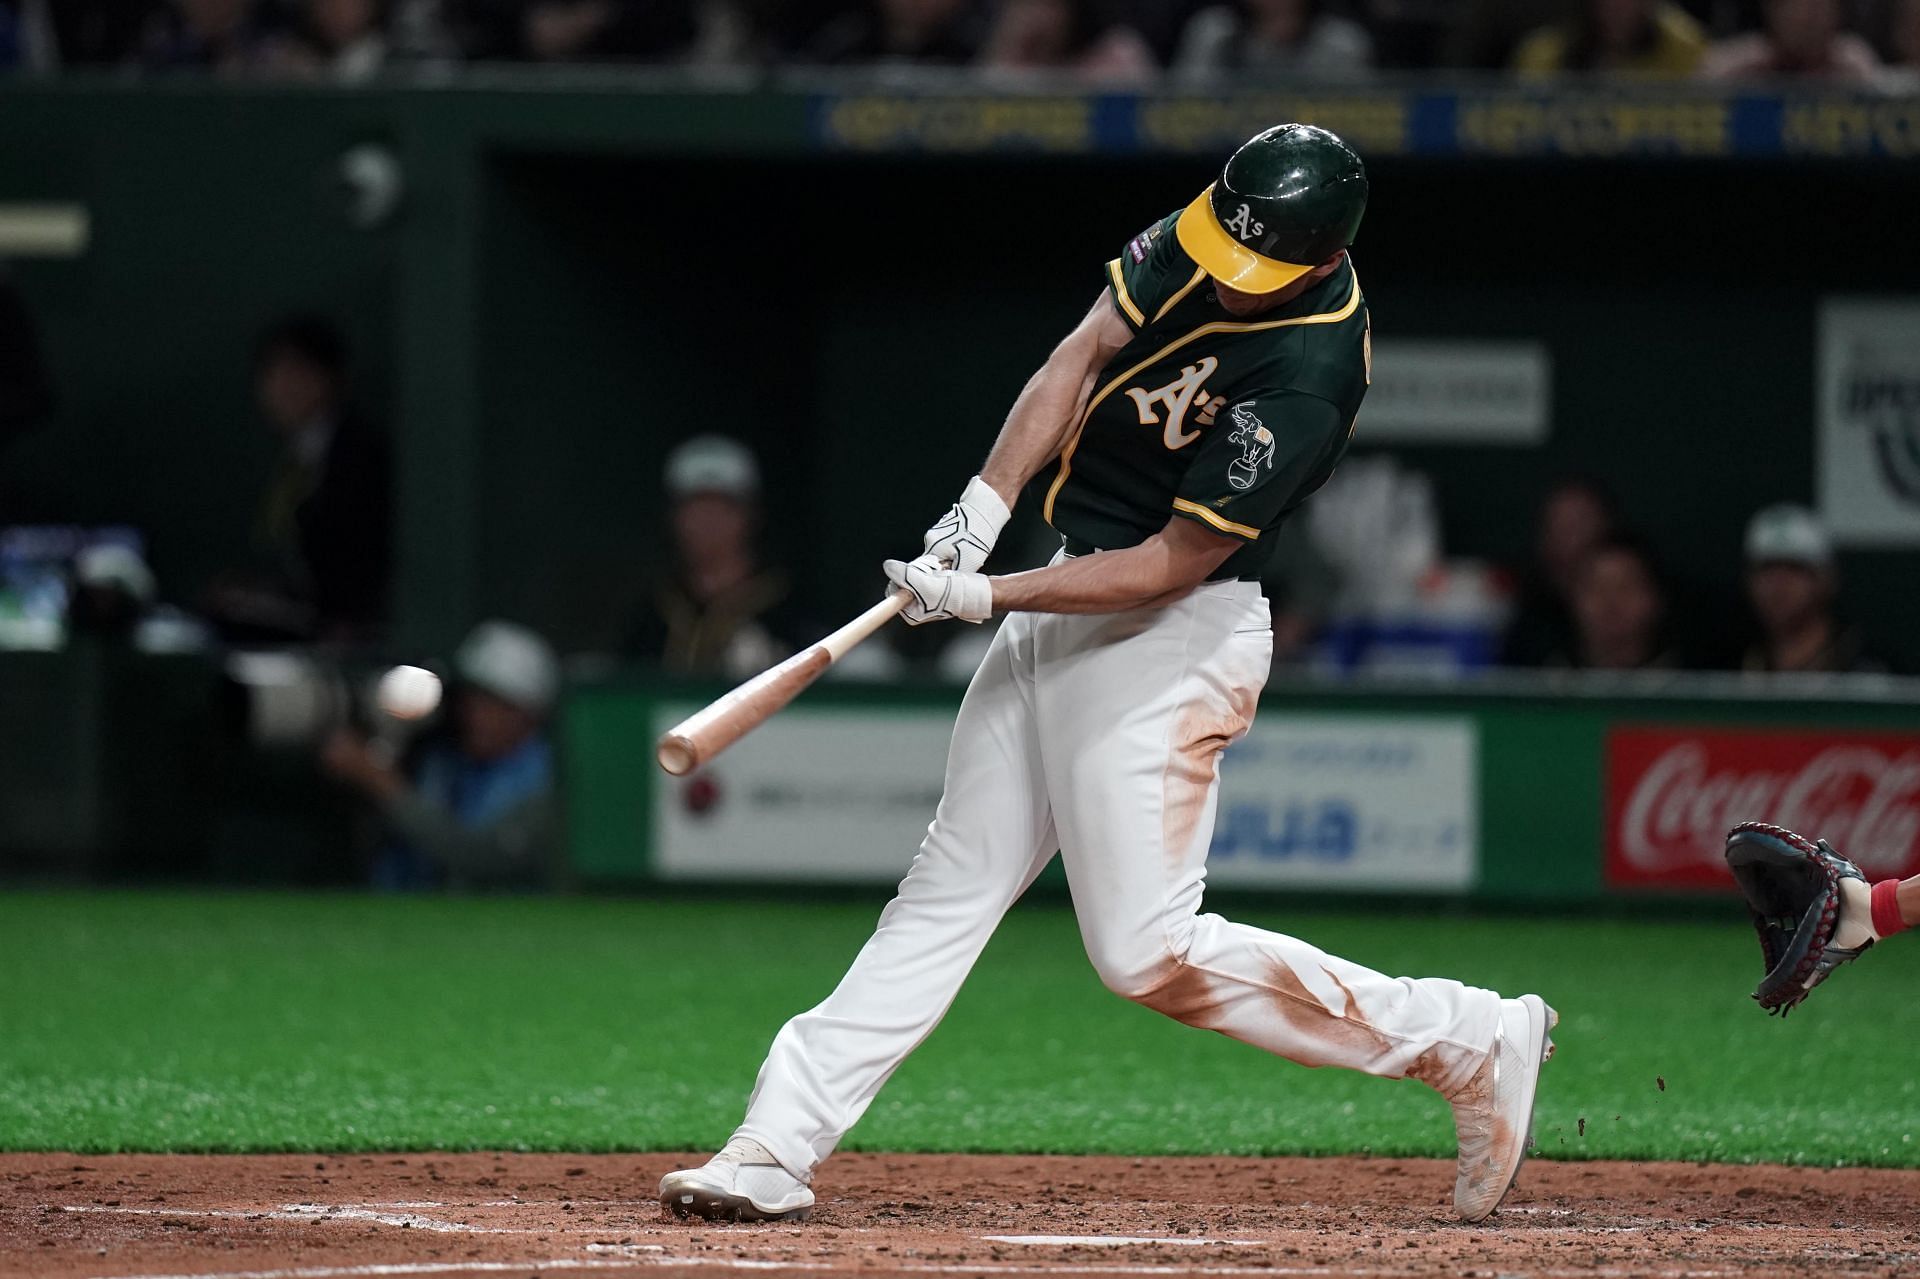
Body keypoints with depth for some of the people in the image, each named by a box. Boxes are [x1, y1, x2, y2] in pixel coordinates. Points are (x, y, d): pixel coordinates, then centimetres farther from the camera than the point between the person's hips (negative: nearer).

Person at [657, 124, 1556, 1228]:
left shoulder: (1307, 378, -26)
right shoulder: (1203, 243, -4)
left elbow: (1175, 562, -22)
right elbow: (1084, 357, -1)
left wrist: (990, 598, -22)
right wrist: (986, 506, -13)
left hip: (1173, 637, -8)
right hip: (1071, 604, 8)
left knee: (1148, 952, -10)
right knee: (951, 887, 8)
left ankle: (1473, 1041, -3)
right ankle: (778, 1147, 9)